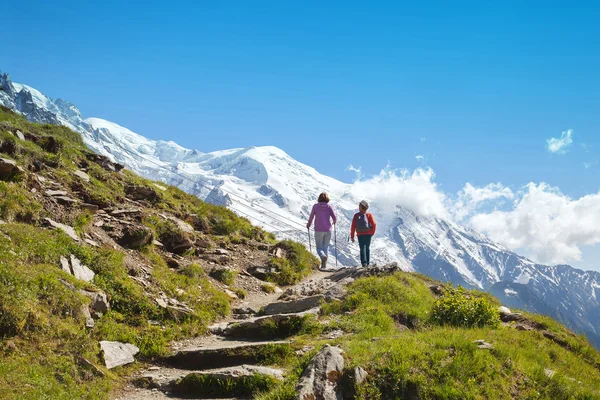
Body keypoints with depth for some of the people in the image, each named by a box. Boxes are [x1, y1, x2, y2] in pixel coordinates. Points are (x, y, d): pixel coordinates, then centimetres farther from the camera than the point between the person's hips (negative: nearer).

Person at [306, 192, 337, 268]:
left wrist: (308, 225, 24)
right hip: (328, 230, 2)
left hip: (318, 230, -1)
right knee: (325, 247, 14)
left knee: (319, 248, 6)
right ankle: (323, 264, 6)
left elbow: (311, 217, 4)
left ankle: (323, 256, -26)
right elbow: (334, 218, -5)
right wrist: (334, 222, 19)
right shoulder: (329, 206, -1)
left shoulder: (315, 206, -3)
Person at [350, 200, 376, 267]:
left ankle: (364, 262, -14)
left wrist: (352, 236, 3)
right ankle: (368, 263, 9)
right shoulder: (369, 215, 5)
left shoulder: (356, 215, 4)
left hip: (360, 234, -1)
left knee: (362, 249, 1)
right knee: (367, 248, 11)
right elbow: (374, 224, -4)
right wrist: (372, 233, 5)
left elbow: (353, 226, -1)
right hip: (368, 234, 1)